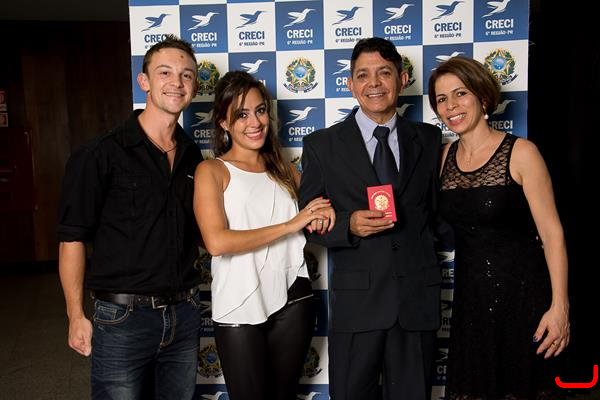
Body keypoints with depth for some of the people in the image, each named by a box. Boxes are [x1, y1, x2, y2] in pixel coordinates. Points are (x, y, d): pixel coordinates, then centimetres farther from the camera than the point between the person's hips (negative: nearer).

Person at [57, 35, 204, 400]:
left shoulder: (193, 157, 6)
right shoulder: (101, 155, -9)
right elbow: (73, 237, -8)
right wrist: (76, 315, -8)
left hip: (184, 313, 5)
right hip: (123, 317, -5)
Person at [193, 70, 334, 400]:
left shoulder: (286, 171, 10)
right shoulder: (212, 171, -4)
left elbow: (311, 228, 18)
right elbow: (217, 242, -18)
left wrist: (323, 216, -6)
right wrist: (290, 224, -18)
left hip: (292, 302, 5)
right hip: (240, 309, -4)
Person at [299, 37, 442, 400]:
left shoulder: (429, 140, 8)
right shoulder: (322, 145, 1)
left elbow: (437, 207, 14)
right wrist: (348, 224, -16)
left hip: (418, 297, 2)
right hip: (356, 298, -1)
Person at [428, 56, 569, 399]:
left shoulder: (520, 153, -11)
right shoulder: (446, 156, 4)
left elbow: (552, 233, -13)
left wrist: (560, 306, -17)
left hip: (521, 294, -4)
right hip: (470, 296, 4)